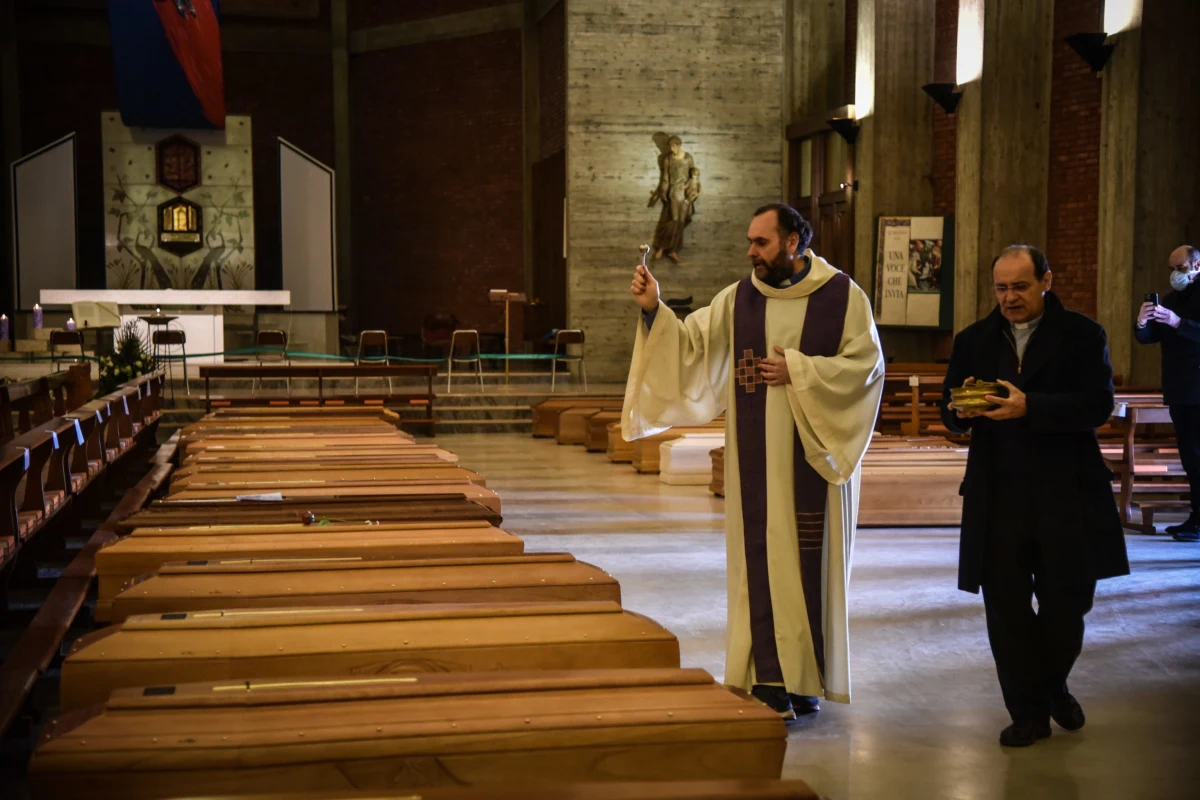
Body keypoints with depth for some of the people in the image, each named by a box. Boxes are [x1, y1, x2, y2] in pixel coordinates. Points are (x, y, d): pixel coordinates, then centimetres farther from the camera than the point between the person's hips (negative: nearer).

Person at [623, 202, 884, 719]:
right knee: (761, 555, 0)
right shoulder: (738, 299, 5)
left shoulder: (843, 295, -1)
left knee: (811, 557, 4)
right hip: (757, 458, 2)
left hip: (815, 454, -1)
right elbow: (691, 344, -2)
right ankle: (769, 678, 6)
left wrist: (798, 372, -12)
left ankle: (809, 676, 17)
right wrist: (654, 311, -17)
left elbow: (868, 364, -5)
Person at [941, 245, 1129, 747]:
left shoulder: (1082, 335, 1)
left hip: (1065, 498, -2)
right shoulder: (973, 341, 10)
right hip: (997, 499, 2)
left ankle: (1053, 684, 35)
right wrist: (961, 411, -16)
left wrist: (1029, 407, -25)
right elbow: (950, 415, 9)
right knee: (1006, 608, 4)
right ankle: (1028, 712, 18)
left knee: (1066, 603, 7)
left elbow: (1098, 405, -12)